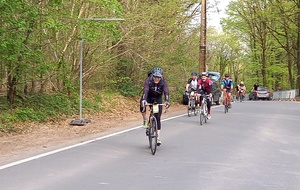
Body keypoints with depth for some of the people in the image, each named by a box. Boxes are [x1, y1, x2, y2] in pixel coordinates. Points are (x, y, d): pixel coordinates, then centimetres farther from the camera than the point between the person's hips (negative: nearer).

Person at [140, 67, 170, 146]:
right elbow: (145, 90, -42)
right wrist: (144, 100, -60)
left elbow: (166, 91, -37)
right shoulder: (148, 80, -29)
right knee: (142, 104, -35)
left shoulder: (164, 81, -27)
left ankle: (158, 136, -4)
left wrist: (167, 101, -55)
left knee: (157, 117, -8)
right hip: (149, 96, -1)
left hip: (158, 98, 1)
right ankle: (144, 119, -10)